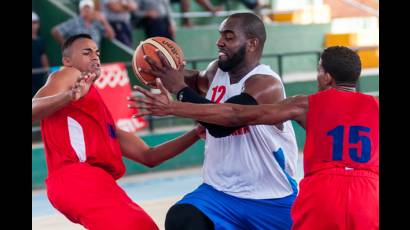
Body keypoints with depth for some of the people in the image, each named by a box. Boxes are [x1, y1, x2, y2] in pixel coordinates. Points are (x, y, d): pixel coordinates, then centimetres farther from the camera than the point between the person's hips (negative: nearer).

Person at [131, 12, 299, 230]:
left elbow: (221, 123, -33)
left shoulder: (266, 85, -21)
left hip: (271, 200, -4)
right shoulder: (217, 70, 1)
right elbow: (200, 81, 27)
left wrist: (180, 89, -27)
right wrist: (177, 75, 6)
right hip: (220, 191, 5)